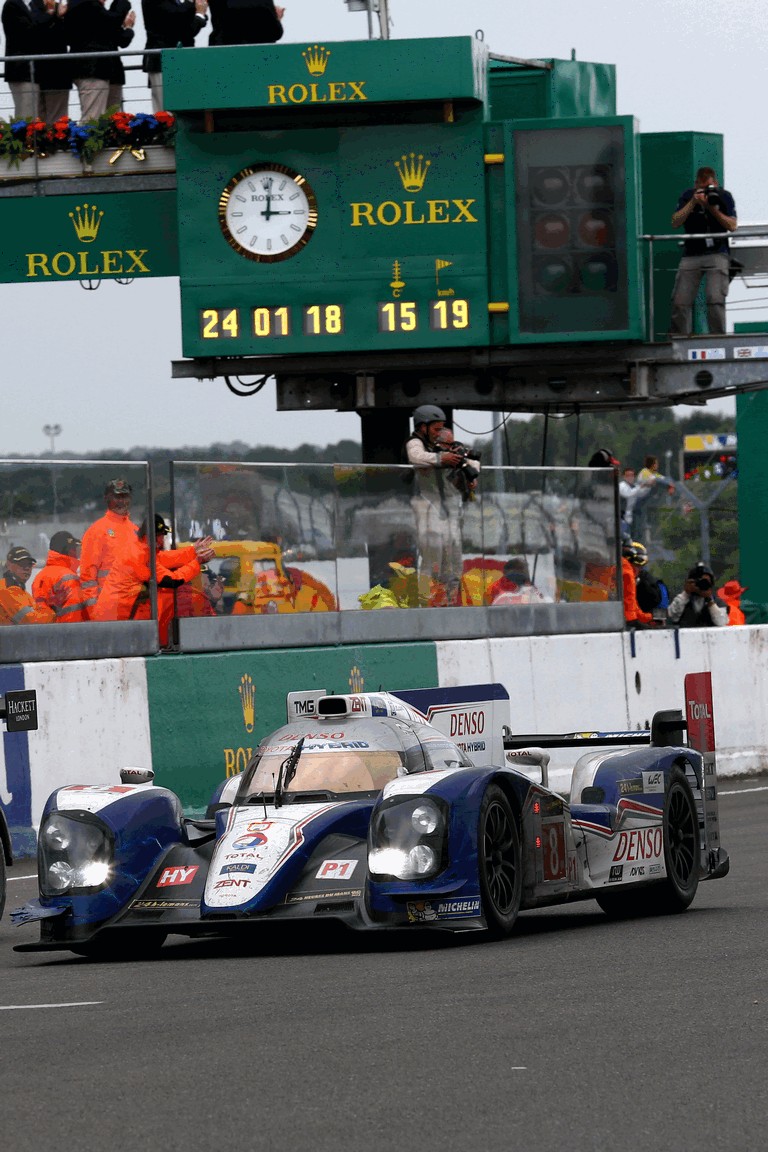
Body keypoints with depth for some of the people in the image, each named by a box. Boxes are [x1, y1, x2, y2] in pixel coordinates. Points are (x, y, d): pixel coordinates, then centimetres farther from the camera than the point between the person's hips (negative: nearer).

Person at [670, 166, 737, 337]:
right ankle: (678, 337, 6)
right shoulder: (688, 196, 6)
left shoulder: (723, 196, 2)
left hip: (717, 254, -2)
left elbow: (732, 226, -4)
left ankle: (717, 337, -8)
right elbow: (675, 222, -2)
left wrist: (713, 209, -15)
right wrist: (693, 203, -12)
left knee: (715, 300, -15)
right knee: (680, 301, -4)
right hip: (691, 255, 2)